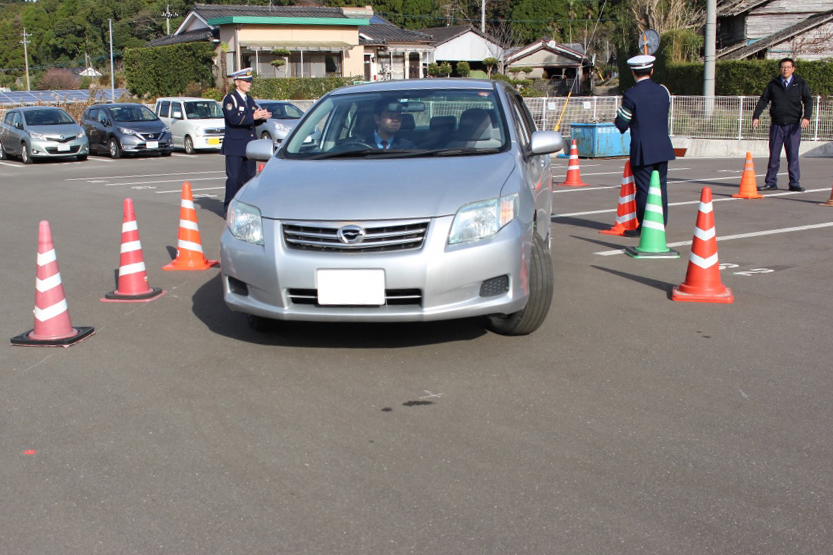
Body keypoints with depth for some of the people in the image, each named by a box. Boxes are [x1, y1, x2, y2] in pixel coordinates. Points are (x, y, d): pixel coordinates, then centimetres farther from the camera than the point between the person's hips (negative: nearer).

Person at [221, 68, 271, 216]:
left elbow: (254, 121, 16)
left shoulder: (250, 100, 18)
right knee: (234, 177, -9)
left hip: (249, 146, 7)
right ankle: (228, 210, -4)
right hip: (234, 146, -7)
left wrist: (262, 117, -5)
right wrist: (253, 116, -25)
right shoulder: (230, 99, -5)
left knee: (249, 177, 7)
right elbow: (233, 119, -20)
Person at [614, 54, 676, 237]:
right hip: (663, 148, 5)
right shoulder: (663, 91, 5)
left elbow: (622, 124, -8)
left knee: (644, 188, 0)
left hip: (642, 151, -5)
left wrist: (617, 120, 14)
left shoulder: (631, 95, -11)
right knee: (660, 186, 11)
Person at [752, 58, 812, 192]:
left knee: (793, 155, -1)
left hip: (793, 125, -1)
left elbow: (808, 101, 0)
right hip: (776, 125, 1)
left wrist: (806, 117, -15)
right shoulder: (773, 84, 8)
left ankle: (794, 183, 6)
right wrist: (756, 116, -5)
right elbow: (763, 100, 8)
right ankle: (771, 182, 10)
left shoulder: (800, 83, 6)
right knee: (774, 155, 3)